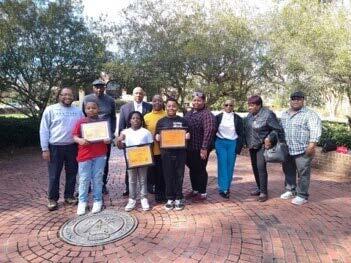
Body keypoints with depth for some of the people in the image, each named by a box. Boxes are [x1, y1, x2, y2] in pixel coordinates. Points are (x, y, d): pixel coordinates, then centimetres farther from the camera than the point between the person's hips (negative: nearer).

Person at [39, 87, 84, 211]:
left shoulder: (78, 111, 7)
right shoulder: (50, 110, -2)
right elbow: (43, 130, -3)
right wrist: (45, 149, -7)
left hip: (72, 147, 3)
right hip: (55, 147, -3)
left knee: (72, 173, 12)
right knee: (54, 175, 6)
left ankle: (69, 196, 28)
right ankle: (52, 199, 22)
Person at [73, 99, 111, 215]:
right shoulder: (80, 122, 1)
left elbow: (108, 136, 8)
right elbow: (75, 136, 0)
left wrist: (108, 140, -14)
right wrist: (80, 140, -21)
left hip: (100, 155, 0)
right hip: (85, 155, 0)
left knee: (98, 179, 10)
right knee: (84, 179, 8)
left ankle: (97, 201, 23)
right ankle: (82, 202, 23)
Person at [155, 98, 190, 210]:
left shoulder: (183, 120, 5)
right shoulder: (161, 121, 6)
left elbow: (188, 134, 9)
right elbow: (156, 135, 9)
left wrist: (188, 136, -13)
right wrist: (157, 137, -13)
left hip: (180, 152, 0)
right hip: (166, 152, 0)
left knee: (179, 175, 6)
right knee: (168, 176, 6)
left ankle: (178, 199, 20)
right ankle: (170, 199, 19)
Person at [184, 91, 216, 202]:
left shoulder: (207, 114, -13)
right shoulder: (189, 113, 13)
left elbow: (209, 132, -21)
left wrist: (204, 148, -24)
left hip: (200, 149, -8)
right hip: (189, 148, 8)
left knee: (201, 170, 4)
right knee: (192, 170, 17)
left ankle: (202, 193, 18)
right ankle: (194, 190, 33)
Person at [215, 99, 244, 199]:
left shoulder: (237, 118, 3)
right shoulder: (218, 117, 3)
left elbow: (241, 133, 4)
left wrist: (239, 147, -3)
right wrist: (213, 145, 0)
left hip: (232, 143, 1)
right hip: (220, 143, -1)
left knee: (230, 166, 5)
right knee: (222, 166, -3)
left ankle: (227, 187, 19)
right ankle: (223, 189, 2)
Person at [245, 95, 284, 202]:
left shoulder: (268, 114, -14)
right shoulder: (250, 115, 6)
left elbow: (277, 129, -9)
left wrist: (269, 138, -19)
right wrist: (247, 142, 11)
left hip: (262, 146, -7)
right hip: (252, 146, 7)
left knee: (261, 167, -12)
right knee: (255, 167, 12)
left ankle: (264, 192, -1)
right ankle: (259, 188, 26)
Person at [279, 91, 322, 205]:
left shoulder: (309, 114, -5)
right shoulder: (284, 114, 15)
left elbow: (315, 129, -16)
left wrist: (312, 144, -25)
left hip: (303, 150, -6)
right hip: (287, 150, 6)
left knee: (303, 174, 1)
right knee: (288, 172, 16)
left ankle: (302, 196, 13)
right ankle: (290, 190, 33)